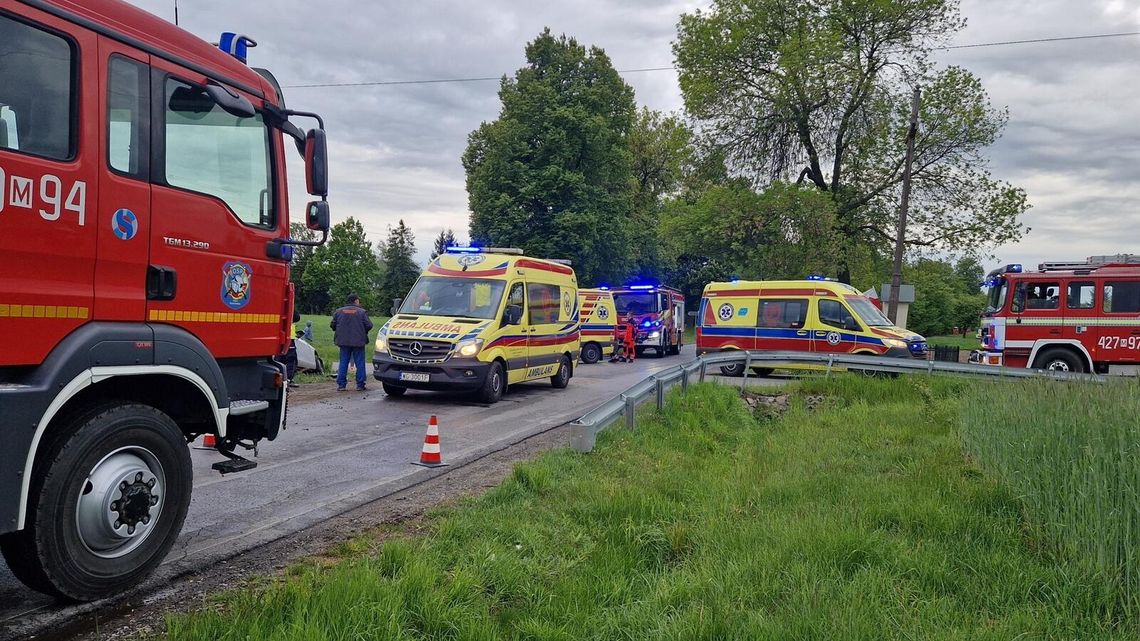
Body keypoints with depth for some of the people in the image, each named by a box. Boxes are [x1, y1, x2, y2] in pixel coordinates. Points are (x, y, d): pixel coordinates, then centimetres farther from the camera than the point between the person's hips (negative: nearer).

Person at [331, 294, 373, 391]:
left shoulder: (338, 311, 6)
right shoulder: (362, 312, -4)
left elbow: (333, 325, 4)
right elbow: (369, 325, -10)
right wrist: (363, 332, 12)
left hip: (343, 341, 3)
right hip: (358, 342, -3)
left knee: (343, 363, 9)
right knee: (360, 363, 4)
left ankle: (341, 385, 6)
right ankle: (360, 385, 3)